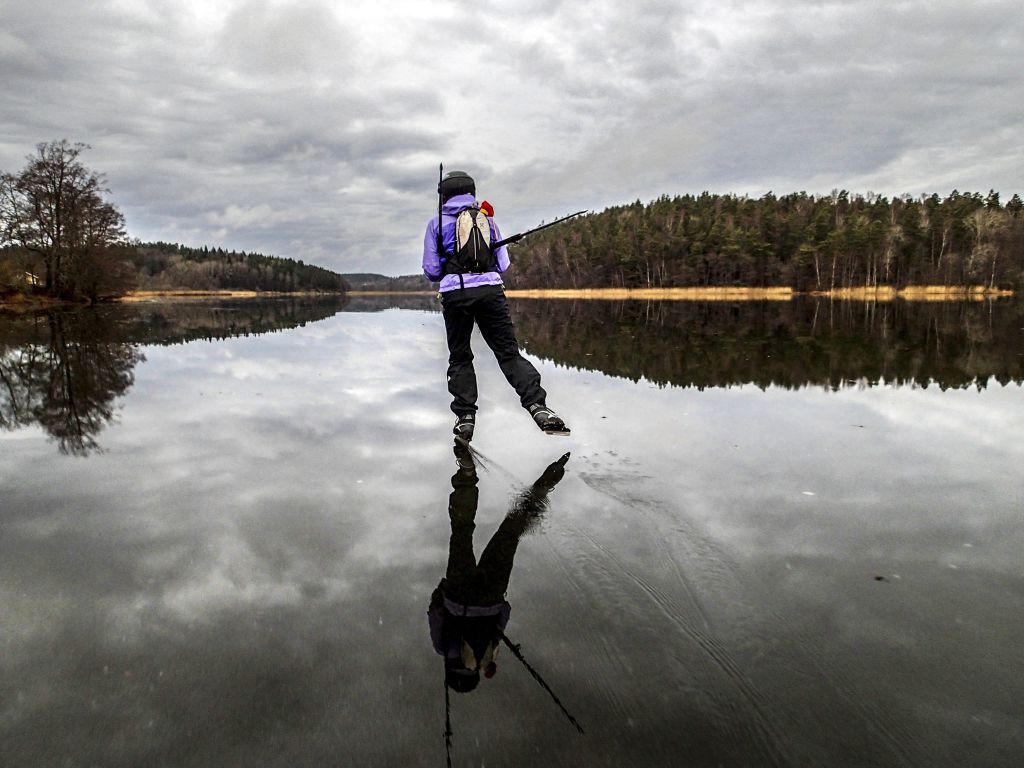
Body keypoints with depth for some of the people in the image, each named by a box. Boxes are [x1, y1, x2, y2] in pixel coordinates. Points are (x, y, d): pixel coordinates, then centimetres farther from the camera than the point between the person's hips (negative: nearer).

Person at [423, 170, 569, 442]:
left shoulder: (437, 223, 10)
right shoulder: (487, 219, 16)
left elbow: (431, 271, 7)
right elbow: (503, 264, 16)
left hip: (455, 294, -1)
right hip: (491, 290, 1)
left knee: (459, 358, 11)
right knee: (508, 351, 2)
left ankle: (465, 416, 5)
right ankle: (537, 405, -14)